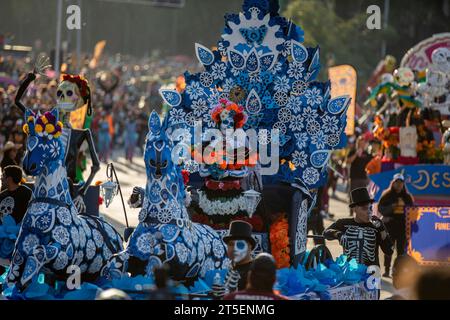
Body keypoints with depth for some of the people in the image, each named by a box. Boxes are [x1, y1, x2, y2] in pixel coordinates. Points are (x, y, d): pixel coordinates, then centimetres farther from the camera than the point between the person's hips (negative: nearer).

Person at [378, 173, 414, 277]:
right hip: (390, 225, -2)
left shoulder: (407, 196, 9)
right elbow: (380, 208, -1)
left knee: (401, 249, 3)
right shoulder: (386, 195, 1)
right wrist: (391, 207, -16)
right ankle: (387, 269, 4)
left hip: (403, 225, 2)